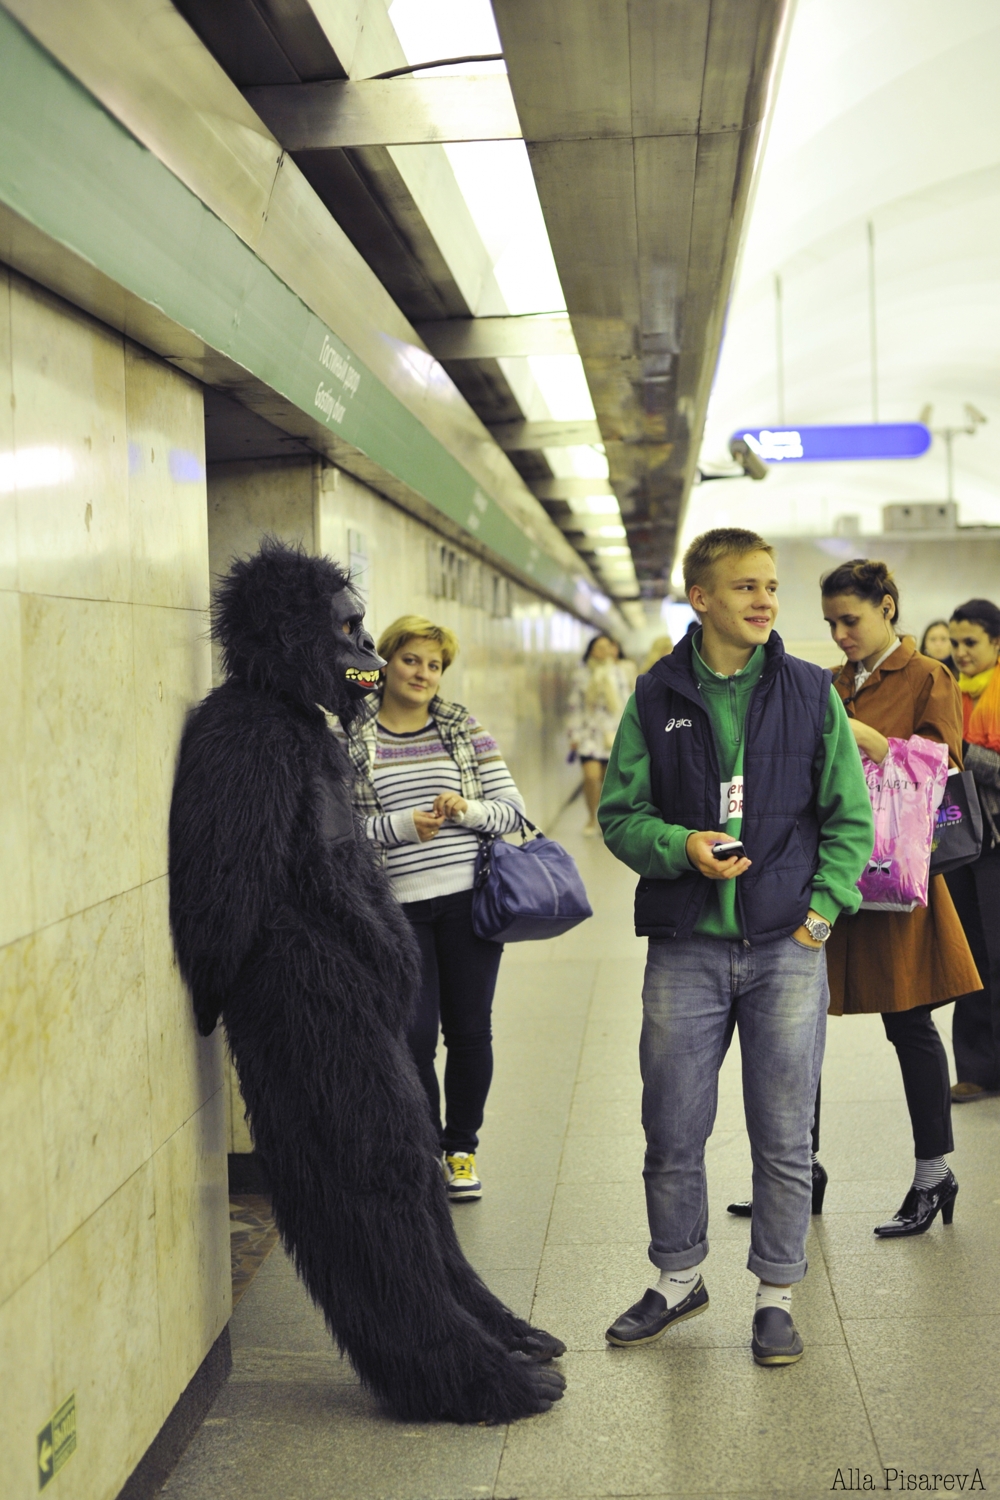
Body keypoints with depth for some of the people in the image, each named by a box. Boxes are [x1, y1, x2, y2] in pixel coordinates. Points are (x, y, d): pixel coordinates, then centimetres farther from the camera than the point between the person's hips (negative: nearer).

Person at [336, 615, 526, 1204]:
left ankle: (462, 1147, 27)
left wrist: (468, 810, -14)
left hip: (470, 899, 1)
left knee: (470, 1029, 7)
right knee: (415, 1034, 2)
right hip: (398, 907, -1)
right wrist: (402, 826, -14)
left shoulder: (466, 729, 6)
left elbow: (513, 809, 5)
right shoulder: (349, 739, 2)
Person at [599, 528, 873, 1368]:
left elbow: (851, 817, 6)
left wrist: (820, 911, -4)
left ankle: (776, 1296, 24)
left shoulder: (810, 692, 3)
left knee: (785, 1135, 6)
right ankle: (678, 1279, 30)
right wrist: (680, 847, -14)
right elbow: (620, 815, 5)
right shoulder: (656, 697, 3)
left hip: (786, 949, 0)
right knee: (672, 1130, 9)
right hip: (685, 950, 1)